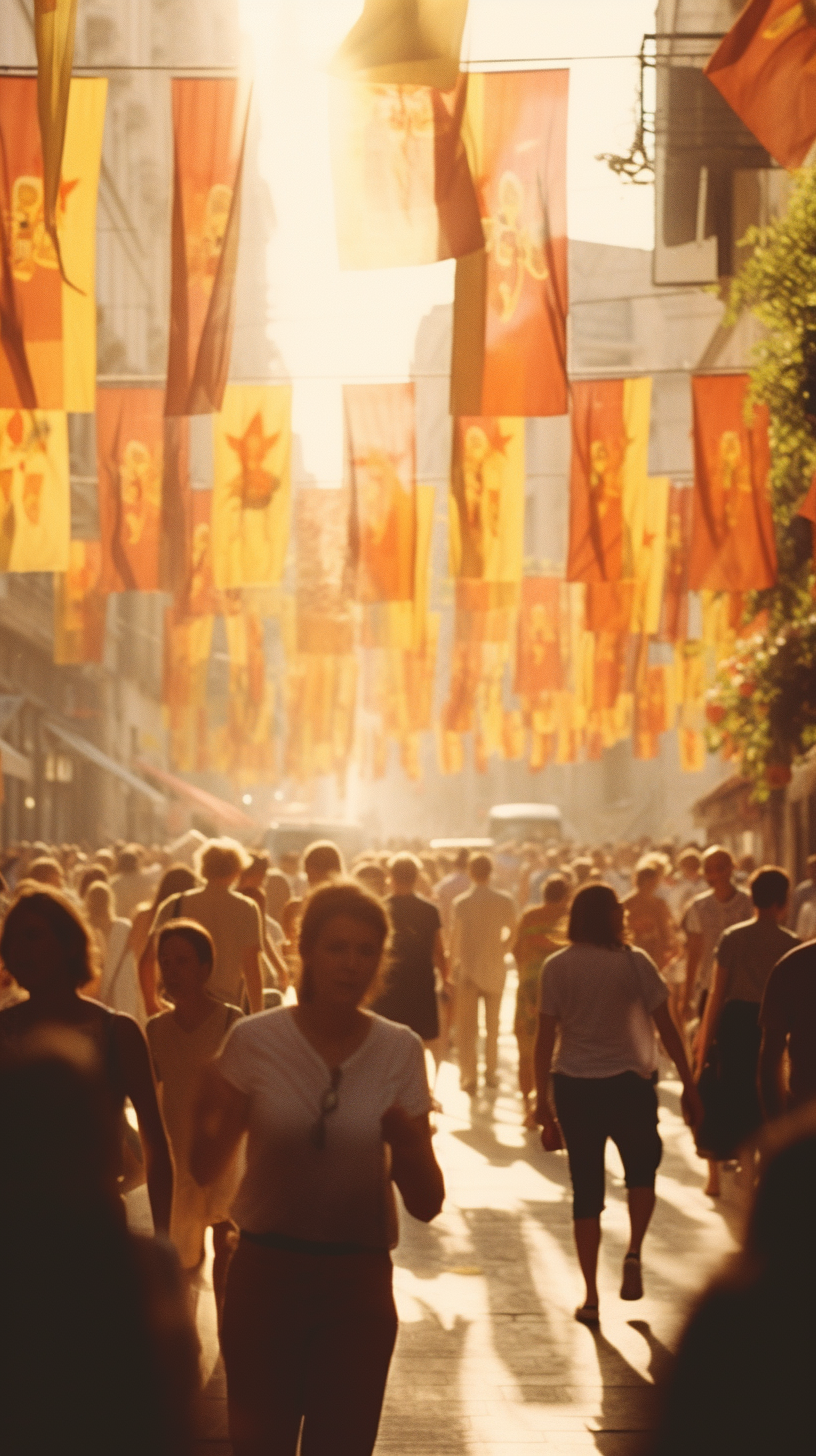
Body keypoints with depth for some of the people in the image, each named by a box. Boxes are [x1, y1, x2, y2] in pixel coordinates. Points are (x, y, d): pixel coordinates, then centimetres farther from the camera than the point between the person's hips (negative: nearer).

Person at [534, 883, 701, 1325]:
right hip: (629, 1084, -1)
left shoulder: (556, 968, -3)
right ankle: (633, 1255, 2)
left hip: (574, 1087, 1)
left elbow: (545, 1038, -4)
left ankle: (591, 1298, 9)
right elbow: (666, 1028, -7)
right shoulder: (634, 962, -7)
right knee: (642, 1169, 23)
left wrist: (542, 1100, 2)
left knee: (586, 1190, 9)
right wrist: (689, 1085, 0)